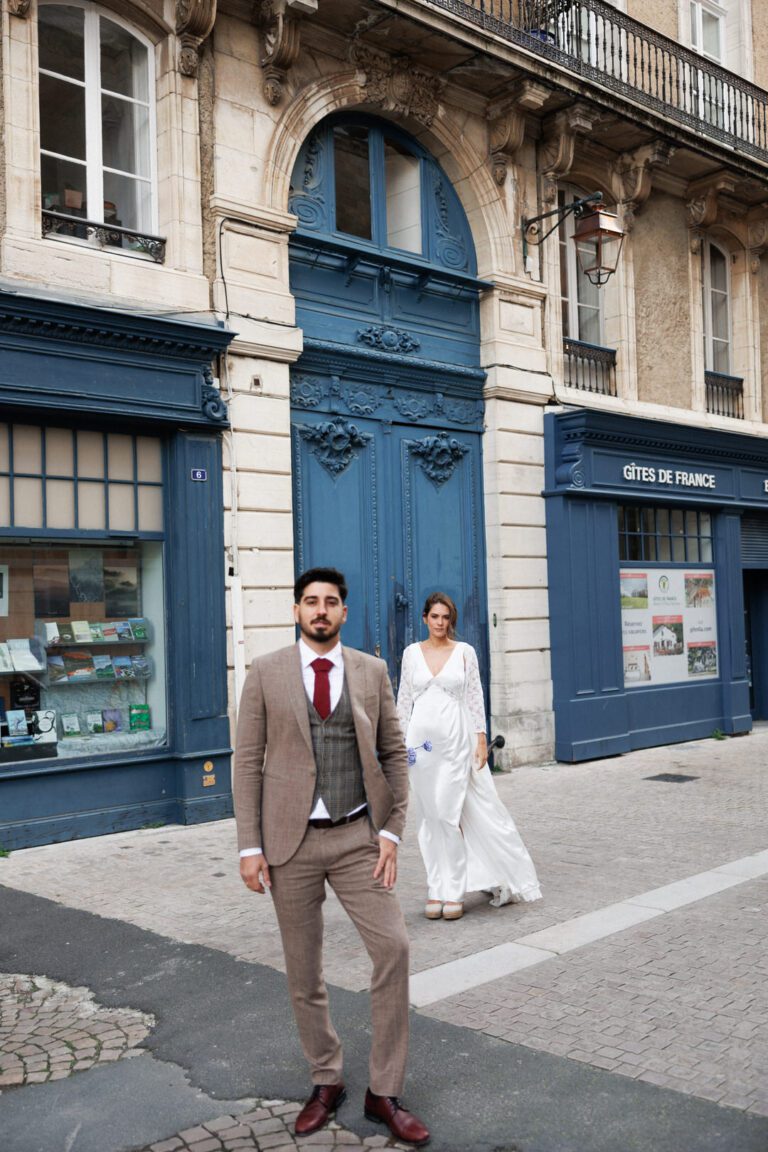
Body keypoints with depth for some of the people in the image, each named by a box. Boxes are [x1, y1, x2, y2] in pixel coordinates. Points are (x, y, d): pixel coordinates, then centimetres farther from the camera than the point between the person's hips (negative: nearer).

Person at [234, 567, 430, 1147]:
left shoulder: (371, 671, 4)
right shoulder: (266, 673, 0)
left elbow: (394, 754, 6)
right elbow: (248, 762, 0)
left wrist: (391, 831, -2)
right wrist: (250, 846, -5)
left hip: (357, 837, 1)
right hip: (291, 840, 0)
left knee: (394, 947, -10)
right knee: (303, 969, 9)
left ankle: (384, 1093, 7)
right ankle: (326, 1082, 30)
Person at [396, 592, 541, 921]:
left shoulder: (465, 652, 2)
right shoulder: (411, 653, 6)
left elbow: (475, 698, 2)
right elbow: (404, 699, 9)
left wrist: (481, 740, -3)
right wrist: (399, 741, 6)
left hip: (456, 740, -2)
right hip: (422, 741, 2)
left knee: (448, 813, -6)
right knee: (430, 816, 6)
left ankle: (452, 892, 5)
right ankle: (437, 890, 14)